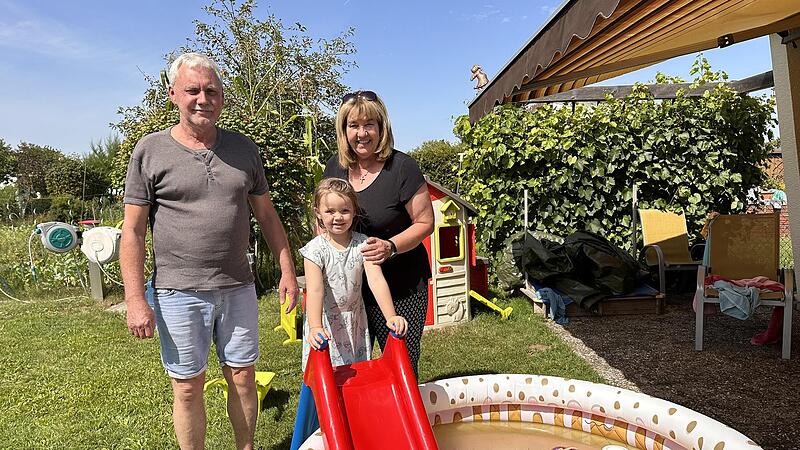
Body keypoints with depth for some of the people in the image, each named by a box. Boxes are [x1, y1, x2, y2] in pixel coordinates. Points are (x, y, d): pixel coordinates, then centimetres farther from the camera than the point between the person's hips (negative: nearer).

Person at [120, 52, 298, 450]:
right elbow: (132, 230, -3)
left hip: (238, 287, 3)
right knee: (187, 387, 9)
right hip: (178, 293, -2)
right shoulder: (150, 151, -3)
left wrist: (287, 270, 6)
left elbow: (266, 214, 11)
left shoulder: (243, 148, 6)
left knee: (243, 377, 13)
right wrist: (135, 300, -8)